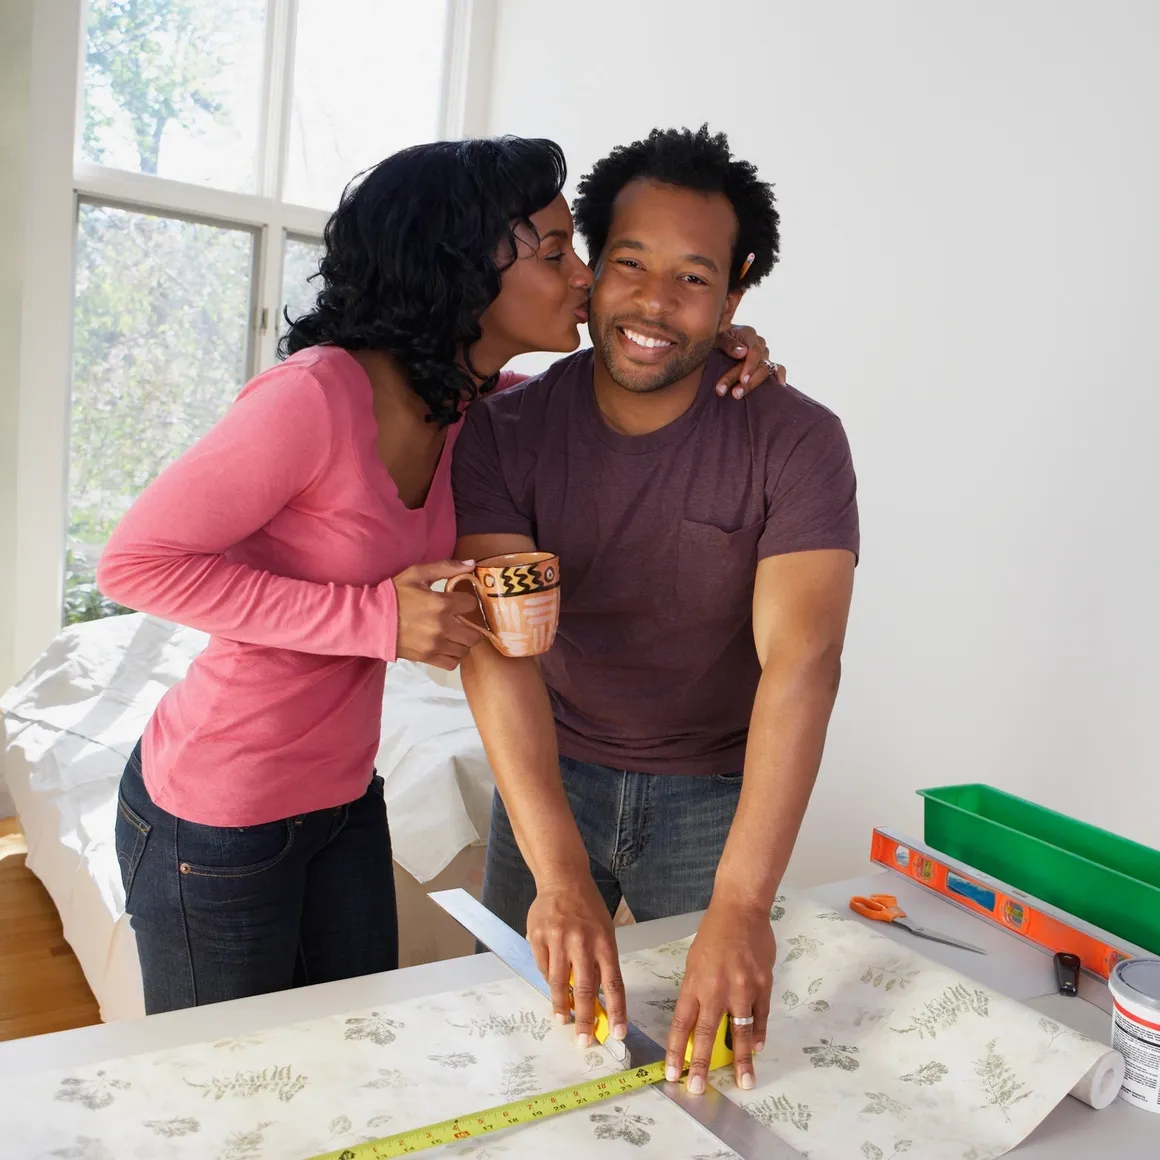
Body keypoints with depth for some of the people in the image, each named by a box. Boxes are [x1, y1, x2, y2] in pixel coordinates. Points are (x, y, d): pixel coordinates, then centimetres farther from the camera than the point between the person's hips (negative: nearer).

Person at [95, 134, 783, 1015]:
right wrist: (374, 616, -27)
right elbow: (137, 562, -21)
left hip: (345, 798, 7)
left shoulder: (469, 404, -4)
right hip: (215, 815, -6)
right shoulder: (319, 396, -26)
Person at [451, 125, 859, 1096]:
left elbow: (802, 659, -30)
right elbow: (499, 646, -25)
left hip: (715, 791, -1)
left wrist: (742, 906, -40)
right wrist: (560, 874, -37)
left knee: (712, 1049, 12)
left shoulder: (795, 441, -19)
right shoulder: (506, 431, -15)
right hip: (549, 776, 2)